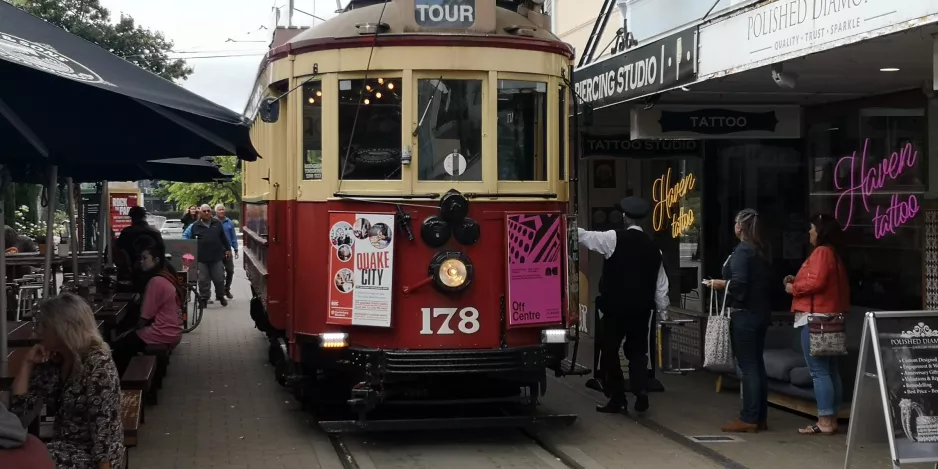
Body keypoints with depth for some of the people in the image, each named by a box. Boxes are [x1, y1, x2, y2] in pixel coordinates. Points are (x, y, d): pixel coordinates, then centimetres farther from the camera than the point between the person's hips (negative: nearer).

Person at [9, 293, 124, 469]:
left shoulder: (98, 365, -18)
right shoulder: (52, 361, 5)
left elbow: (103, 428, -22)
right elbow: (18, 407, 4)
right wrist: (27, 362, -2)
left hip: (93, 455, -7)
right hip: (65, 447, 7)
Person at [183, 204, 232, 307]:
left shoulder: (217, 224, 8)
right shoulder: (195, 226, 3)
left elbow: (223, 238, 15)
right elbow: (190, 240, 8)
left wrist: (228, 249, 15)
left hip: (217, 257, 1)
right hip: (202, 258, -1)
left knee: (219, 279, 6)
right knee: (203, 280, 1)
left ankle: (221, 296, 25)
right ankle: (204, 299, 10)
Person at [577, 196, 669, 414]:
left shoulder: (614, 238, -10)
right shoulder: (652, 246, 5)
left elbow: (585, 236, -5)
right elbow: (661, 283, 9)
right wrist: (663, 310, 17)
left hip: (616, 307, -4)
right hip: (641, 308, 4)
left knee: (610, 351, 7)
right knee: (637, 351, 14)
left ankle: (618, 399, 6)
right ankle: (641, 393, -1)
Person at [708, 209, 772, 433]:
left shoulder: (742, 250, -14)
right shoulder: (761, 251, 12)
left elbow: (739, 282, -23)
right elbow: (760, 281, 13)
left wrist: (721, 284, -6)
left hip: (743, 314, -9)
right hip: (759, 313, 9)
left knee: (747, 366, -6)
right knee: (757, 364, 11)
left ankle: (749, 418, -4)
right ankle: (760, 417, 15)